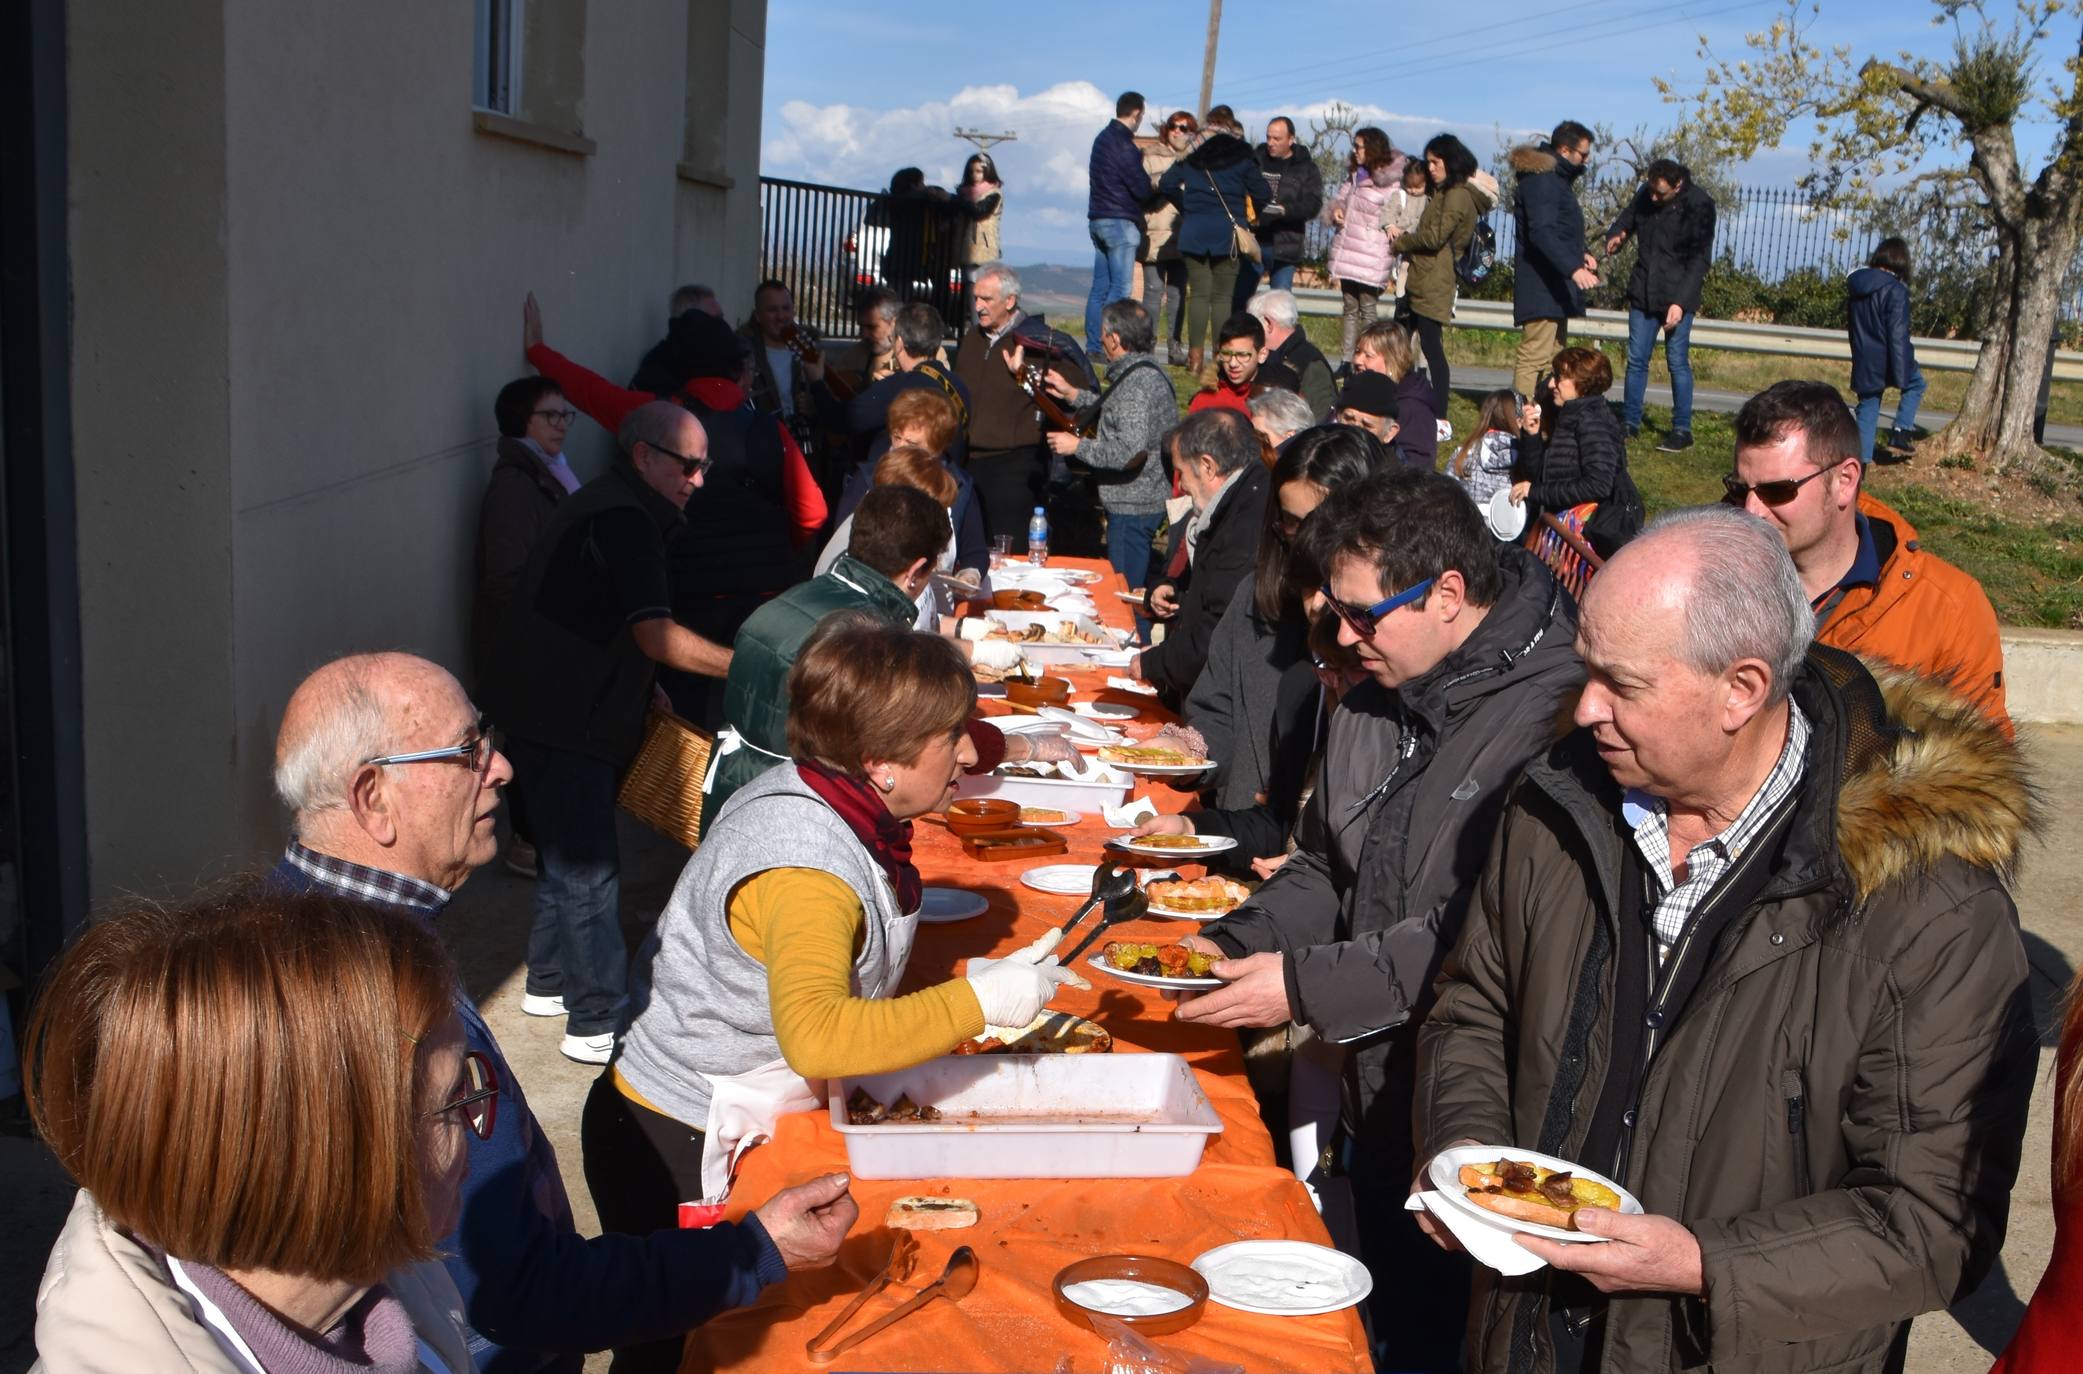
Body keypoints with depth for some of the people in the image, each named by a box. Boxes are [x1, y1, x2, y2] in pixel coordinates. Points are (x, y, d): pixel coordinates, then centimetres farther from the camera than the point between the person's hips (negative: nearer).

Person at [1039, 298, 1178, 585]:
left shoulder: (1137, 384, -23)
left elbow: (1131, 453, -31)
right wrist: (1072, 394, 24)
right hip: (1147, 500, 11)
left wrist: (1077, 446, -21)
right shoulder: (1147, 372, 10)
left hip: (1133, 507, -11)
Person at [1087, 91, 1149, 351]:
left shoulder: (1103, 138, 14)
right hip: (1120, 222, -9)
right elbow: (1142, 189, -15)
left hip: (1098, 219, 9)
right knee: (1121, 286, -8)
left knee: (1100, 286, 10)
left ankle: (1093, 346, 11)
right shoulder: (1124, 146, -15)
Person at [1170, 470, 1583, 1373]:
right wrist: (1235, 944, 1)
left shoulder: (1554, 711, -21)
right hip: (1377, 1102, 8)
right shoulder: (1372, 704, 8)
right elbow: (1321, 868, 18)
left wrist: (1307, 985, -22)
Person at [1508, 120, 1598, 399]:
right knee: (1534, 356, -15)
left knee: (1556, 355, 16)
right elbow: (1542, 232, -28)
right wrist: (1573, 268, -37)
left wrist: (1581, 253, 9)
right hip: (1542, 285, -11)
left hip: (1555, 286, 11)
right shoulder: (1541, 180, -15)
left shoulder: (1555, 177, 18)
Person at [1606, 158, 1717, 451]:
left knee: (1677, 361, -3)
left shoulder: (1699, 205, -13)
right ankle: (1630, 423, 17)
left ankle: (1682, 430, 4)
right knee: (1636, 360, 8)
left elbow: (1699, 259, -13)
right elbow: (1627, 219, 19)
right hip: (1643, 294, 5)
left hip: (1678, 297, -5)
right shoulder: (1645, 193, 2)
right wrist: (1615, 236, -6)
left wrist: (1680, 302, -21)